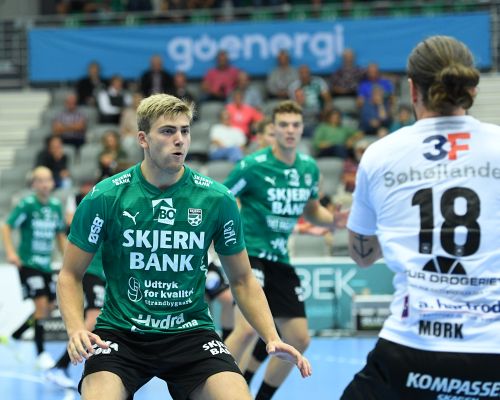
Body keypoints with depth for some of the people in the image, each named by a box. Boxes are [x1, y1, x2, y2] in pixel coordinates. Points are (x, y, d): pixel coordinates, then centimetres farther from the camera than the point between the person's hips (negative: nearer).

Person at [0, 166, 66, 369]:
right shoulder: (27, 204, -11)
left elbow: (60, 235, 18)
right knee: (40, 303, -15)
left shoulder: (56, 206, 6)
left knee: (47, 307, 9)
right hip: (28, 263, -7)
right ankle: (41, 353, -8)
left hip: (46, 265, 7)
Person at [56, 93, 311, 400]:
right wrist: (76, 330, -16)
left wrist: (272, 338, -4)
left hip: (191, 332, 2)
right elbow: (70, 275, 2)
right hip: (120, 334, -1)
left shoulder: (217, 199, -1)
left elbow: (242, 280, 9)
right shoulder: (105, 198, -6)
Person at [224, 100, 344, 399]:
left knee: (299, 340, 7)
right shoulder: (253, 166, -13)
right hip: (249, 252, -7)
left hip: (279, 258, 7)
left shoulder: (309, 168, 4)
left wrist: (335, 220, 0)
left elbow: (311, 210, 20)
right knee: (248, 329, -27)